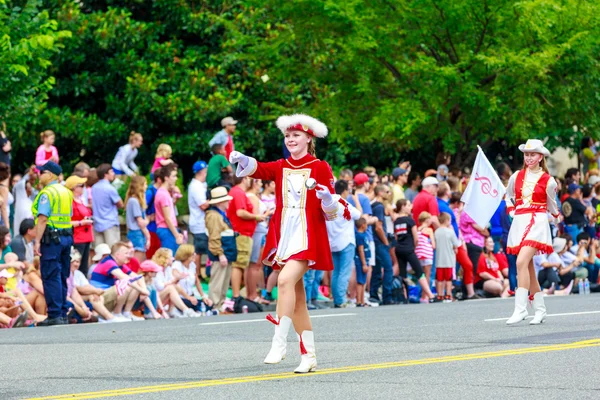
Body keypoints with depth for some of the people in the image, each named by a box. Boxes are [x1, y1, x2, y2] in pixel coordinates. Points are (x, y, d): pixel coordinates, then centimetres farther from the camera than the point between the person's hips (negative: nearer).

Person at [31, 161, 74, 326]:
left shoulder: (47, 193, -11)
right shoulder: (67, 192, 15)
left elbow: (43, 219, -18)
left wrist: (37, 241, -20)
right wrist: (67, 237, 19)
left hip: (51, 237, -8)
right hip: (67, 236, 8)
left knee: (51, 278, -6)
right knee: (62, 278, 12)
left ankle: (55, 315, -9)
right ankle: (63, 314, 13)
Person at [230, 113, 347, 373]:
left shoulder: (320, 168, 0)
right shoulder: (281, 167, 12)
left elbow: (331, 213, 0)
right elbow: (258, 169, -9)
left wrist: (327, 198, -22)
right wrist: (242, 160, -30)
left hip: (308, 237, -5)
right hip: (284, 236, 5)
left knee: (285, 280, -26)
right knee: (296, 298, 7)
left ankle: (279, 342, -24)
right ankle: (309, 356, 13)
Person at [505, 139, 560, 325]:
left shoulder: (548, 181, 0)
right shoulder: (516, 177, 8)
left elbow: (552, 206, 14)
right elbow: (508, 196, 24)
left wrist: (557, 216, 3)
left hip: (537, 222, -5)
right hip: (519, 223, 5)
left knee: (522, 262, -22)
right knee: (528, 268, 8)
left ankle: (520, 308, -23)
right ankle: (540, 309, 19)